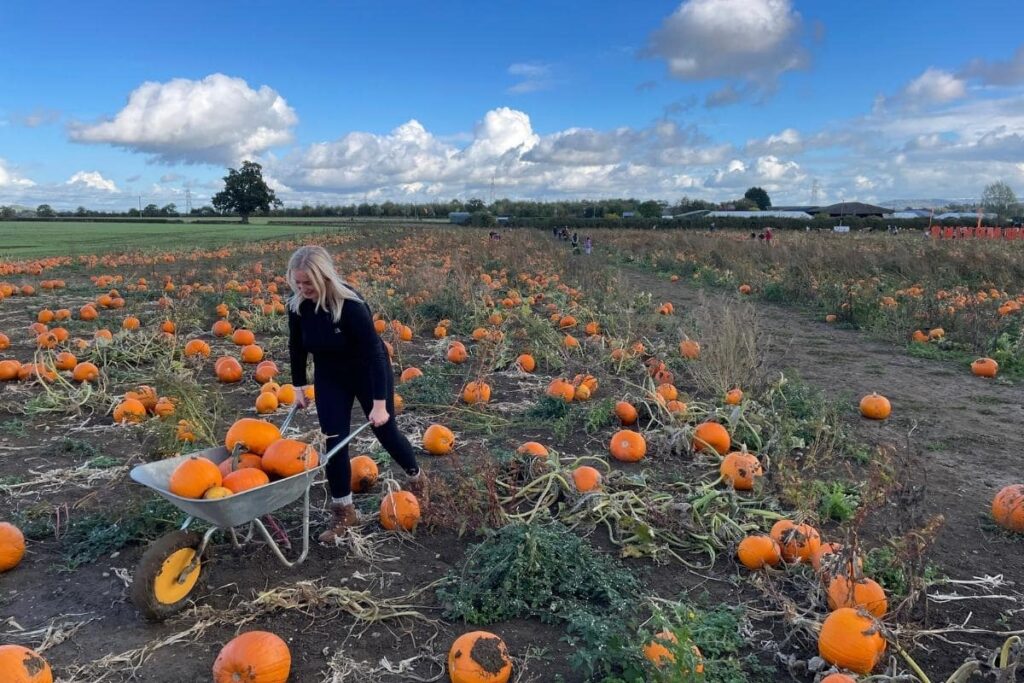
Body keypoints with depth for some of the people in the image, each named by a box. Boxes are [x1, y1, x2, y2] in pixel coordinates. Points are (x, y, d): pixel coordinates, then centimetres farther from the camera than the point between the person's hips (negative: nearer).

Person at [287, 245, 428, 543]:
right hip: (329, 378, 4)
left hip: (368, 373, -4)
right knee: (334, 441, -1)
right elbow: (297, 347, 2)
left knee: (386, 432, 10)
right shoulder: (297, 306, -16)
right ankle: (343, 511, 14)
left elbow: (374, 352, -31)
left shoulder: (351, 305, -33)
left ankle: (416, 479, 39)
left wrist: (380, 403, -30)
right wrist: (299, 386, 7)